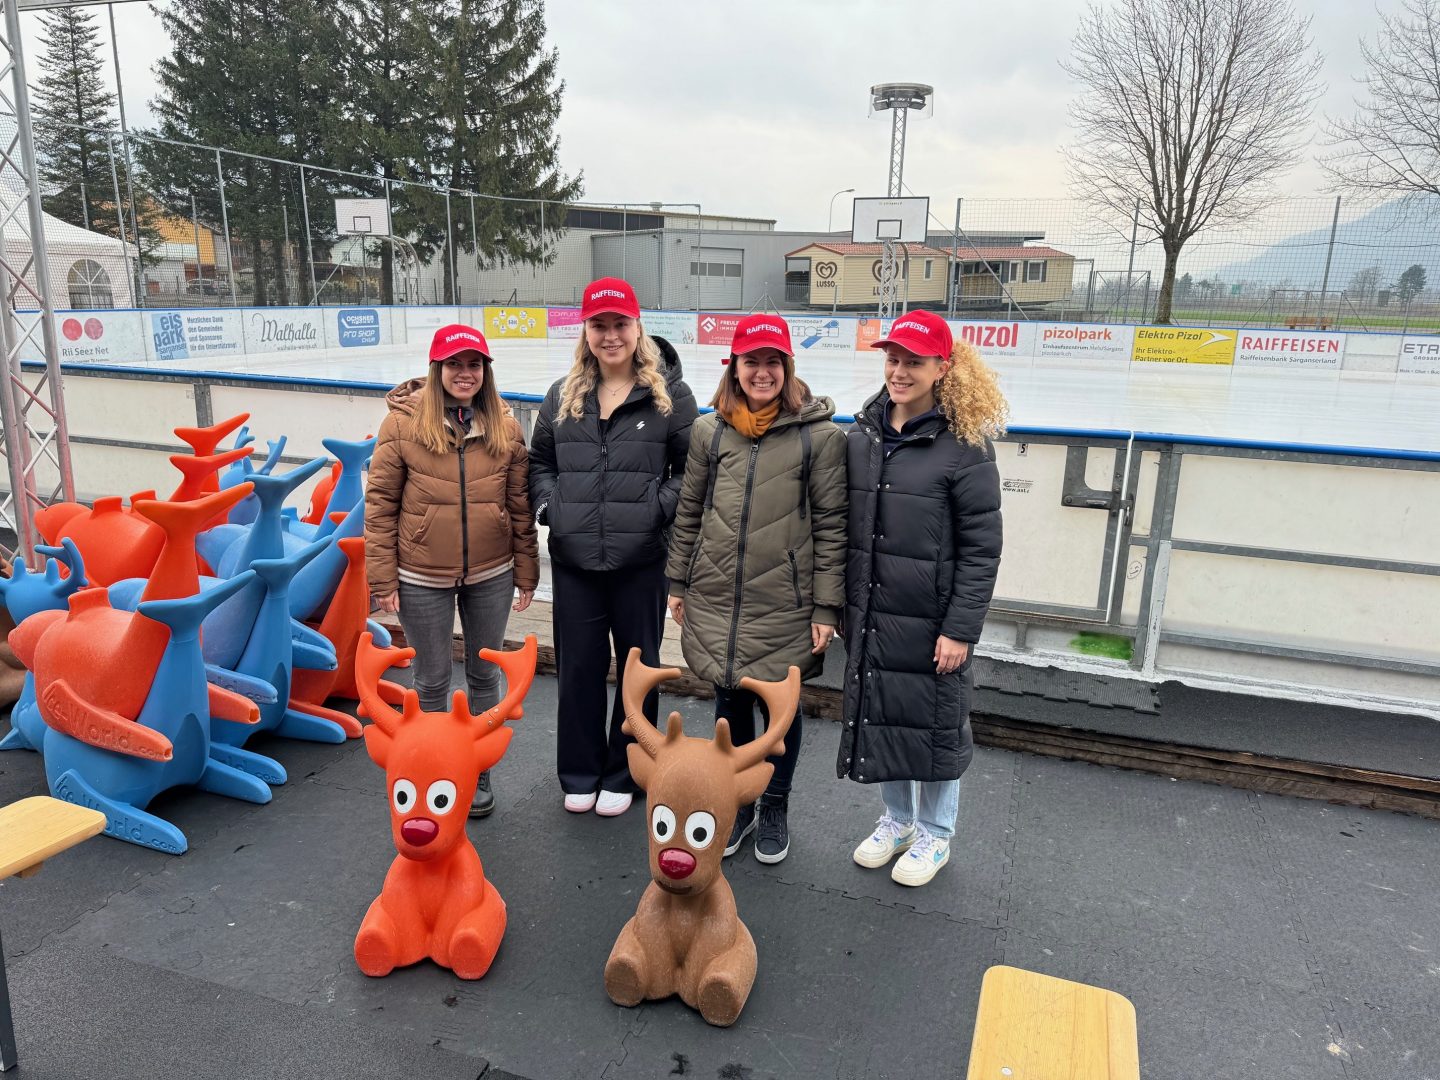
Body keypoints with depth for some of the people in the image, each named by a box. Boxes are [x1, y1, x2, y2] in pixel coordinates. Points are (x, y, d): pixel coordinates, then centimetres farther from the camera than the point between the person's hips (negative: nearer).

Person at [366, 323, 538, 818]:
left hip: (491, 576, 2)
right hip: (423, 580, -2)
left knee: (484, 675, 15)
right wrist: (383, 578, -7)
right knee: (432, 682, 13)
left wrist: (526, 572, 3)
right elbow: (380, 503, -6)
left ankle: (478, 772, 34)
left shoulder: (505, 427, -2)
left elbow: (520, 505, 2)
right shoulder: (403, 421, -8)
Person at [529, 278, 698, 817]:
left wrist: (661, 507, -14)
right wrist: (549, 506, 2)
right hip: (574, 559, 3)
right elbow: (539, 462, 18)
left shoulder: (670, 394, -2)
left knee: (637, 667, 11)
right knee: (577, 666, 12)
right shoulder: (563, 395, 9)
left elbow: (692, 467, 0)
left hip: (642, 559, -2)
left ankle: (623, 775, 29)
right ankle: (579, 773, 31)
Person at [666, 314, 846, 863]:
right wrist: (678, 584, 11)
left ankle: (775, 808, 35)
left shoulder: (819, 436, -6)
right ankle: (737, 805, 36)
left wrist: (827, 608, -7)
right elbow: (688, 512, 10)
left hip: (783, 607, -2)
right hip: (716, 602, 3)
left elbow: (831, 526, -5)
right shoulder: (710, 430, 4)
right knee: (730, 703, 15)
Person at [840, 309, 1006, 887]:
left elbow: (981, 548, -12)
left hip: (931, 619, -5)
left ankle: (935, 835, 31)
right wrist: (840, 604, 9)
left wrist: (960, 629, -15)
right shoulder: (862, 435, 5)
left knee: (935, 724, 9)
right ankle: (896, 819, 38)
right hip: (870, 613, 5)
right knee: (878, 714, 15)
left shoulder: (964, 444, -12)